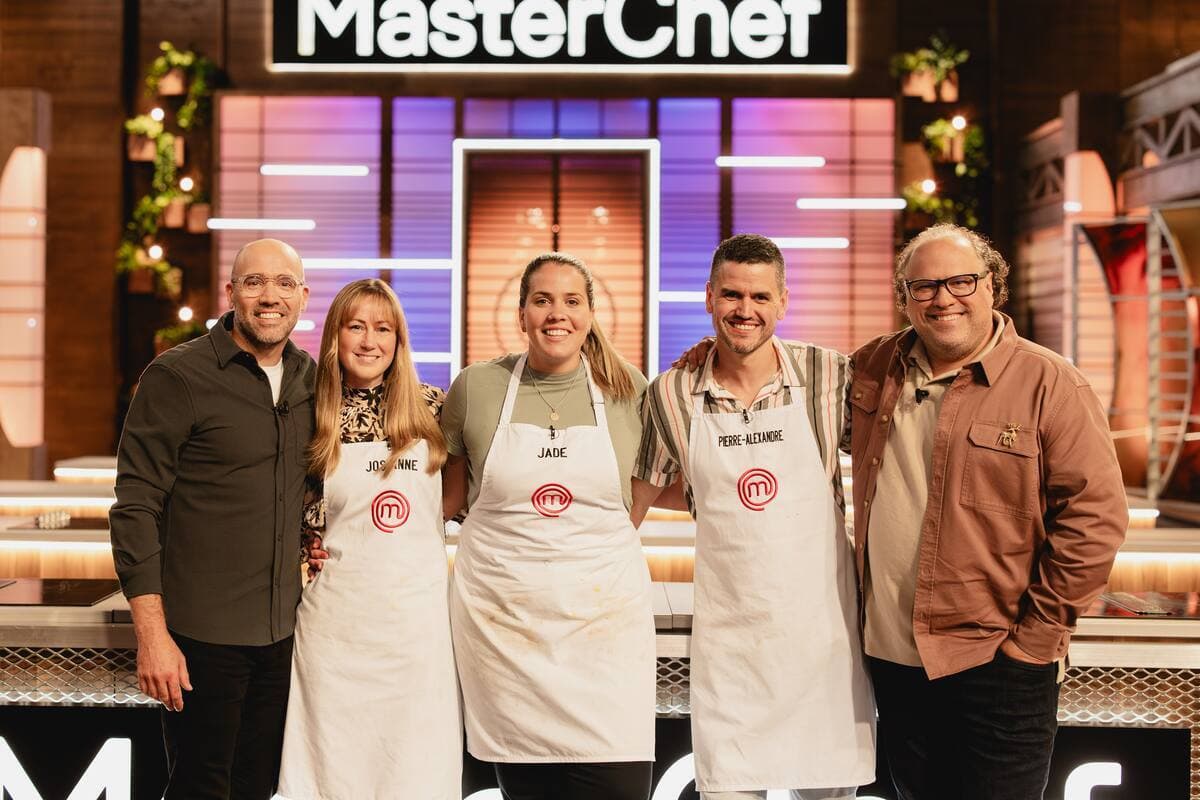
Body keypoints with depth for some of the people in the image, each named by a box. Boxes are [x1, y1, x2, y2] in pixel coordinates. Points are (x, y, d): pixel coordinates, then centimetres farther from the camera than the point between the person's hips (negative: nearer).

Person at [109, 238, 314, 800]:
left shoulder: (309, 377, 6)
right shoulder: (177, 376, -11)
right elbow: (136, 508, -13)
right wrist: (152, 636, -17)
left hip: (282, 628, 5)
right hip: (201, 632, -5)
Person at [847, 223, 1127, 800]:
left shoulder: (1049, 384, -10)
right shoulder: (874, 368, 7)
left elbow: (1094, 515, -13)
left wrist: (1038, 632, -13)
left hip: (996, 662, -5)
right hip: (891, 655, 5)